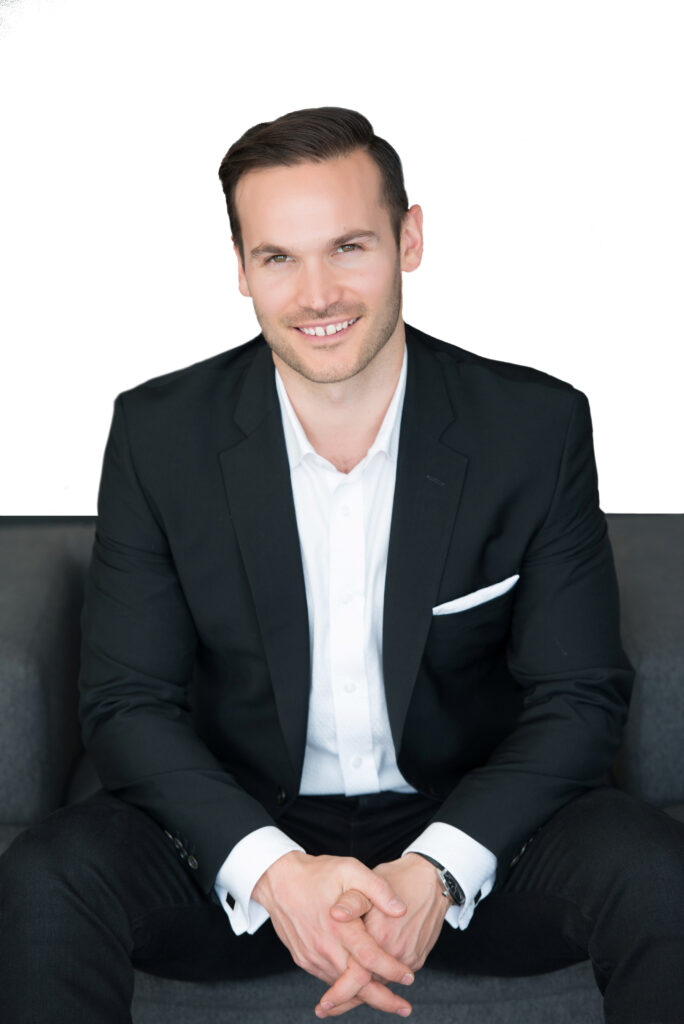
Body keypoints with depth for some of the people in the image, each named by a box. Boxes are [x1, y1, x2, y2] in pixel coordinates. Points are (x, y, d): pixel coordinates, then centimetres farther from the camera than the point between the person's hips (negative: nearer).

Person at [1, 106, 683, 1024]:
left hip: (469, 823, 0)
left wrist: (438, 869, -21)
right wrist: (271, 868, -23)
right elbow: (128, 700, -6)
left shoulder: (538, 426, -7)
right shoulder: (159, 433, -6)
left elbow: (580, 696, -5)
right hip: (238, 832, 1)